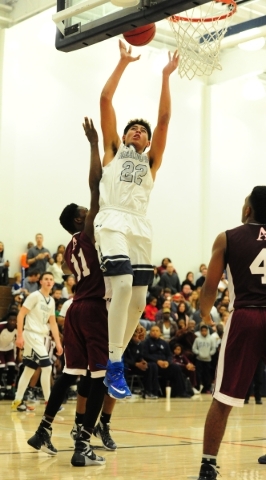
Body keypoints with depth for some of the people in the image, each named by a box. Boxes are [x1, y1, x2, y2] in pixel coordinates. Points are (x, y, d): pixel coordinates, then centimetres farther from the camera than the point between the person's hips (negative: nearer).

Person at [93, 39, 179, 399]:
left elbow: (164, 117, 14)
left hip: (141, 227, 4)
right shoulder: (114, 149, 19)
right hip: (113, 222, -4)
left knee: (138, 300, 1)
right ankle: (115, 366, -17)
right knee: (123, 285, -23)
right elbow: (105, 100, 13)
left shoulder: (151, 160, 23)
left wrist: (166, 76, 11)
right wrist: (123, 63, 12)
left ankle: (113, 362, 18)